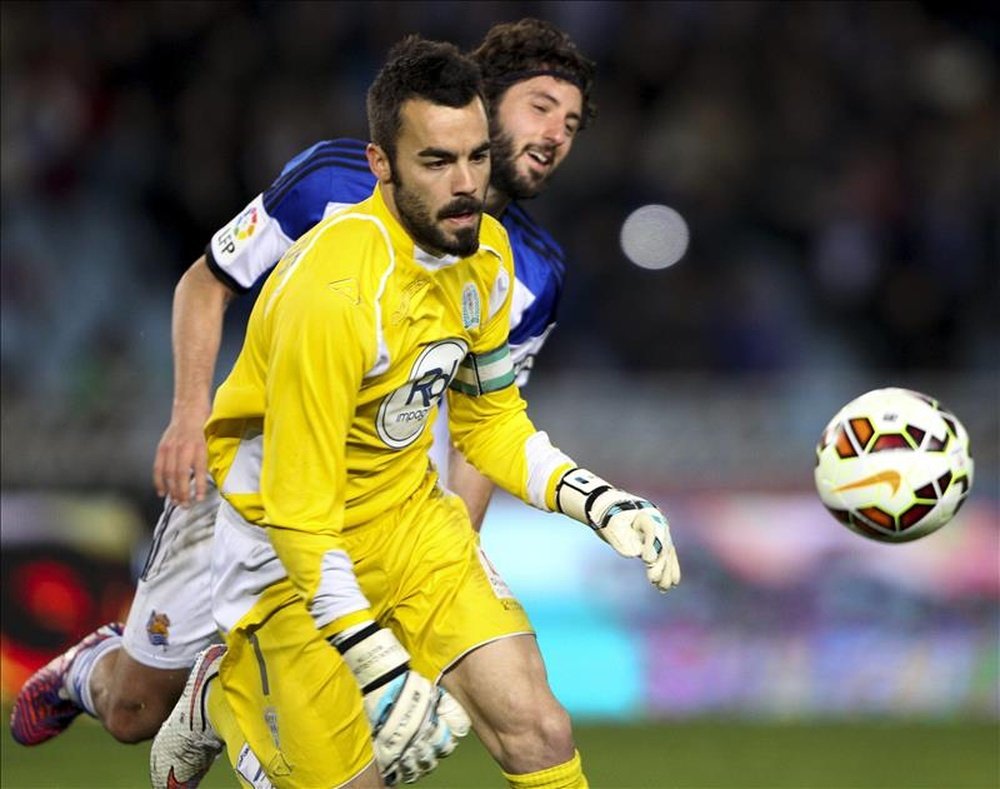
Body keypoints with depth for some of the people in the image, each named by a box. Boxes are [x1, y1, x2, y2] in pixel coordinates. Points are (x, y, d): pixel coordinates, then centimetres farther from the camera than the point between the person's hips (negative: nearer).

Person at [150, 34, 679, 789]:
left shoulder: (486, 252, -5)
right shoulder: (333, 291, -31)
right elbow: (299, 512, -28)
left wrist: (600, 503, -2)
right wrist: (381, 670, -33)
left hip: (410, 514, 6)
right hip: (295, 542, -6)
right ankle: (223, 698, 26)